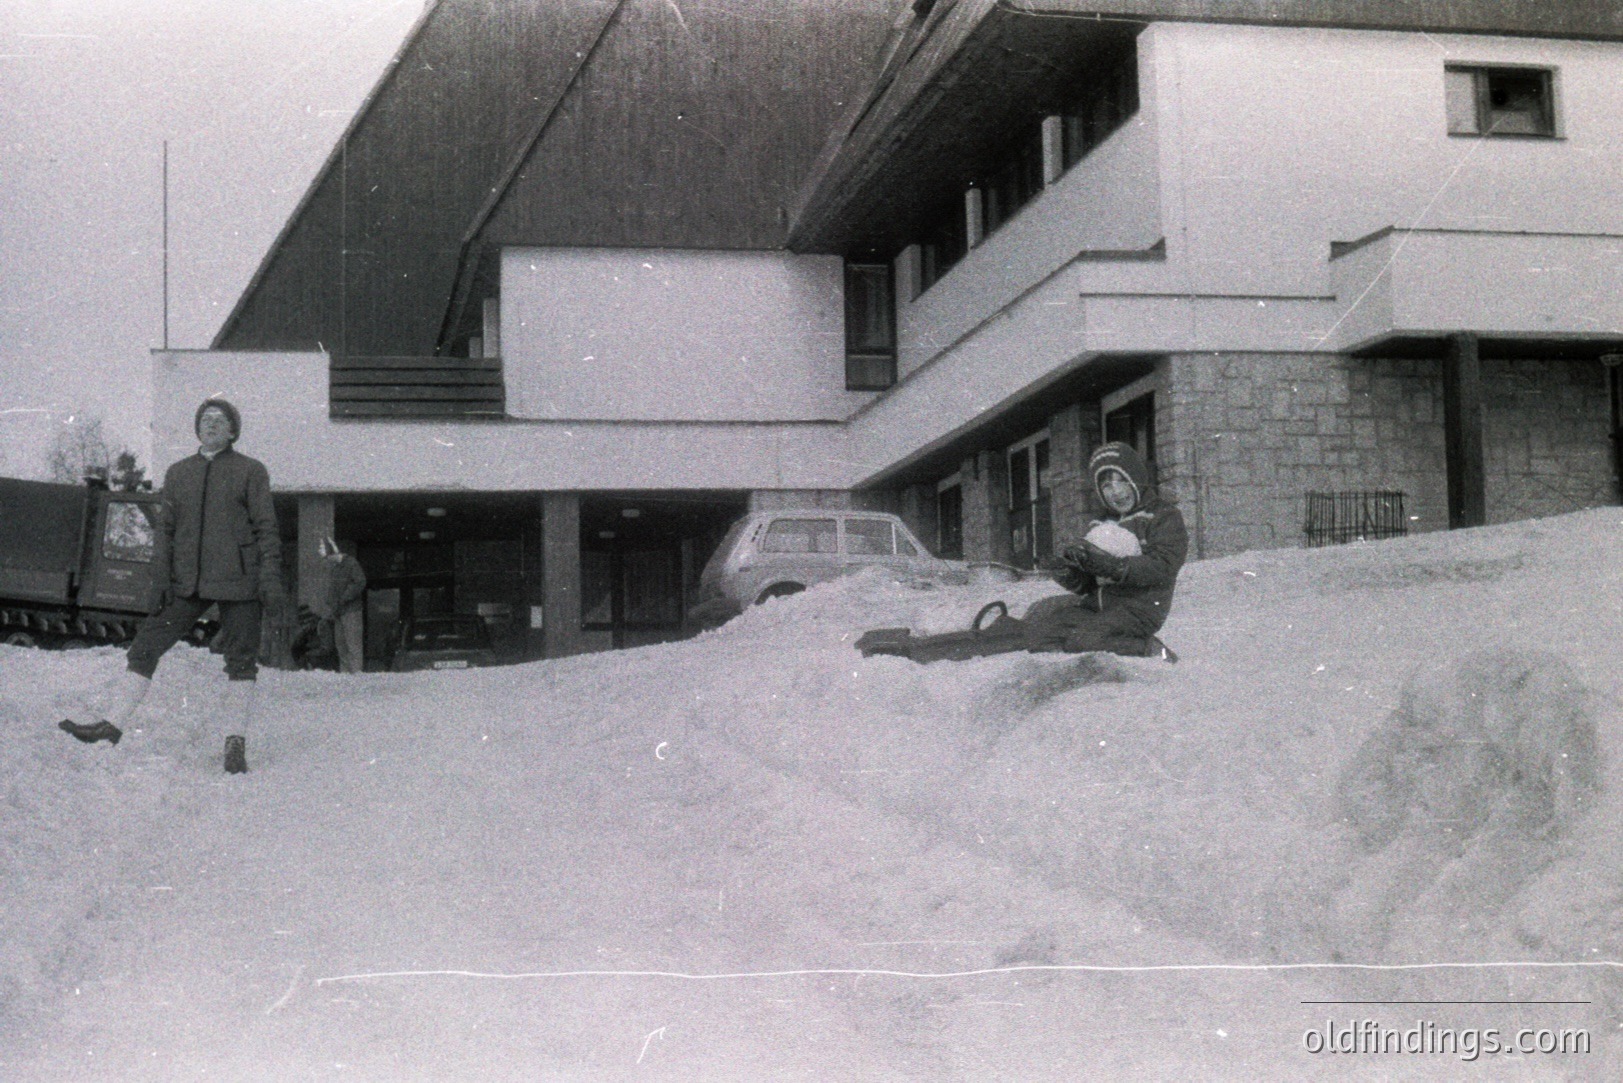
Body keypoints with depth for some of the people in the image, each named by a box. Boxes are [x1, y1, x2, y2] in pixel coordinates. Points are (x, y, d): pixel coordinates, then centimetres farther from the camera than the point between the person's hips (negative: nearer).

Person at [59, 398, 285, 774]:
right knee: (147, 644, -1)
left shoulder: (251, 471, 2)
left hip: (236, 580, -3)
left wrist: (271, 579, -11)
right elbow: (166, 529, 12)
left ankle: (236, 743, 8)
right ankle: (112, 725, 5)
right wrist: (160, 580, 3)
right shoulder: (178, 473, 13)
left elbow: (266, 528, -2)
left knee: (241, 659, -1)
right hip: (188, 584, 4)